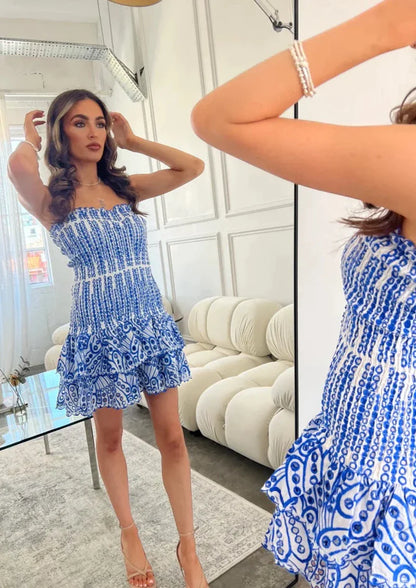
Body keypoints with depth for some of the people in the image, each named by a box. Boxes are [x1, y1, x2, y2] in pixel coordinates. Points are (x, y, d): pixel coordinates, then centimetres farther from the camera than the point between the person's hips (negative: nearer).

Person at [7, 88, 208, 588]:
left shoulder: (126, 188, 7)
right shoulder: (50, 200, -4)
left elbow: (193, 167, 3)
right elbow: (18, 164, -27)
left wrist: (133, 142, 6)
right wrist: (30, 137, -4)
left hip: (151, 323, 3)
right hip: (98, 331, -3)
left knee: (172, 438, 7)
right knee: (110, 438, 16)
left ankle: (187, 545, 27)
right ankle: (129, 532, 41)